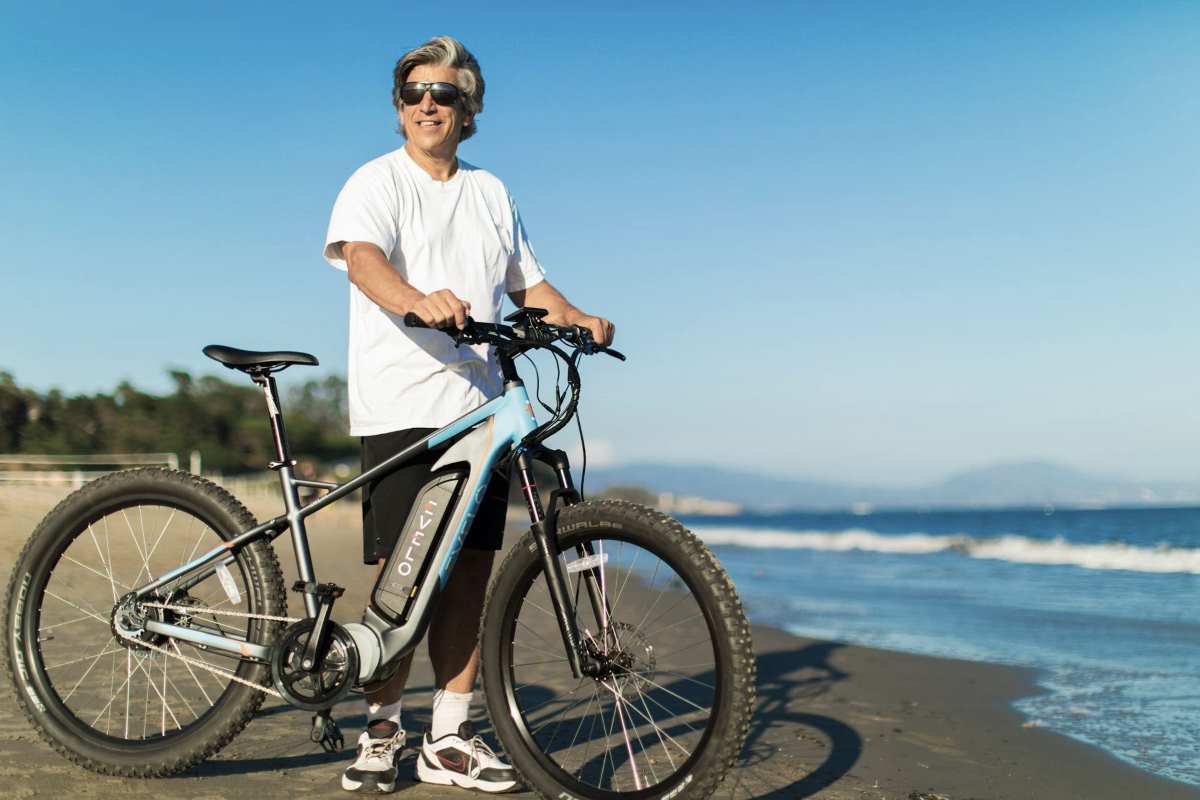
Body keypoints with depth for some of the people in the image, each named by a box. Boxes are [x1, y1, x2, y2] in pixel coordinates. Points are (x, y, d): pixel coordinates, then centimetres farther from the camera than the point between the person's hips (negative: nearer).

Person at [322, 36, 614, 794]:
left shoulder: (492, 193, 21)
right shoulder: (378, 181, 3)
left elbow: (529, 283, 23)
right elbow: (362, 258, -16)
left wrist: (580, 320, 2)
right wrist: (417, 301, -38)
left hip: (481, 406, 5)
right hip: (402, 407, -5)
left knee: (470, 572, 4)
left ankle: (449, 738, 13)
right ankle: (382, 731, 10)